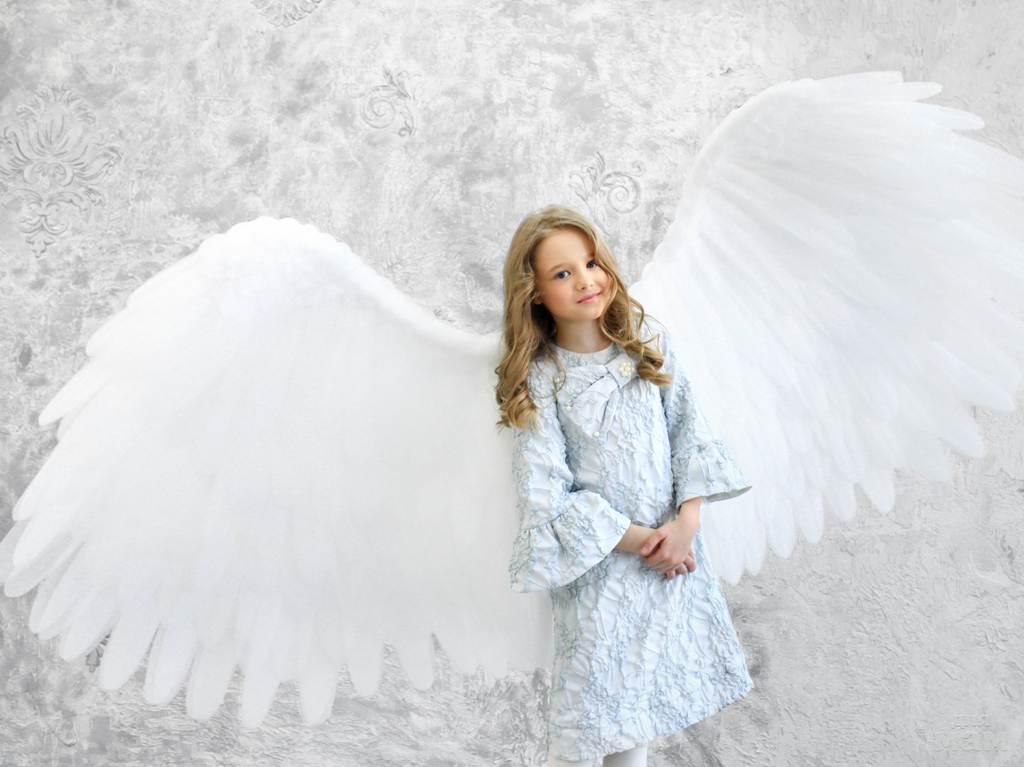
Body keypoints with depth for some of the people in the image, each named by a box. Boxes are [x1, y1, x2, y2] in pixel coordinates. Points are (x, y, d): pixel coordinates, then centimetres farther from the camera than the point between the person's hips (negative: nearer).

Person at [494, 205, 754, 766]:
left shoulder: (648, 341, 0)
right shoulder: (538, 381, -11)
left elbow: (689, 432, 2)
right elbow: (547, 496, -14)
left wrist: (687, 521, -11)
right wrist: (638, 540, -14)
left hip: (672, 547, 4)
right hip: (599, 562, -4)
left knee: (643, 692, 13)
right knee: (592, 706, 3)